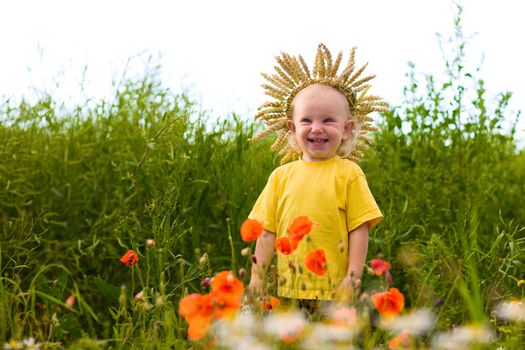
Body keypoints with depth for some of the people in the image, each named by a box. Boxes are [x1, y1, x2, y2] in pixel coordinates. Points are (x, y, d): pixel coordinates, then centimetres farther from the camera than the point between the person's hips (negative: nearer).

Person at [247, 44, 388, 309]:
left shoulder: (348, 173, 1)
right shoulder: (281, 175, 9)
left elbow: (359, 229, -1)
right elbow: (267, 231, 10)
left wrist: (353, 279, -6)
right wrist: (256, 277, 7)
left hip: (333, 289, -2)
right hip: (288, 289, 3)